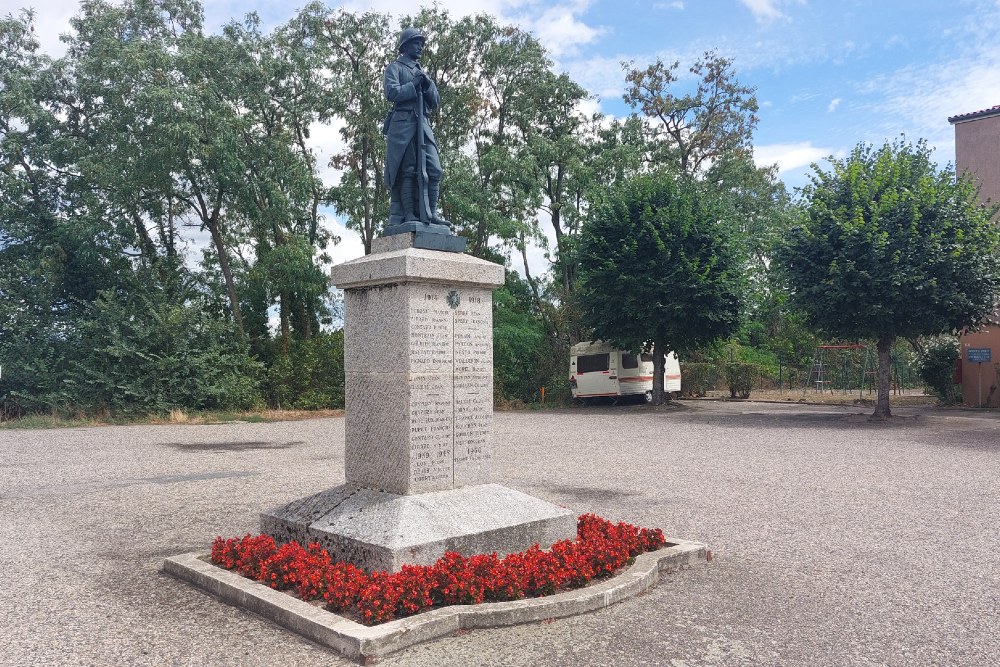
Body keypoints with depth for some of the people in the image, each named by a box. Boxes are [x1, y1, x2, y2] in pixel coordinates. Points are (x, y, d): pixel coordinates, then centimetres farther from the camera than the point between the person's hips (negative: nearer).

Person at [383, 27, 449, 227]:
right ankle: (408, 214, -10)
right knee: (408, 171, -9)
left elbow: (436, 102, 20)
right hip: (403, 124, -6)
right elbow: (391, 92, -9)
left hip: (423, 125, 6)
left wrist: (427, 85, 3)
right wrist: (414, 85, -5)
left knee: (434, 169, -6)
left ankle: (431, 212, -6)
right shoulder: (395, 67, 9)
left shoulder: (421, 72, 29)